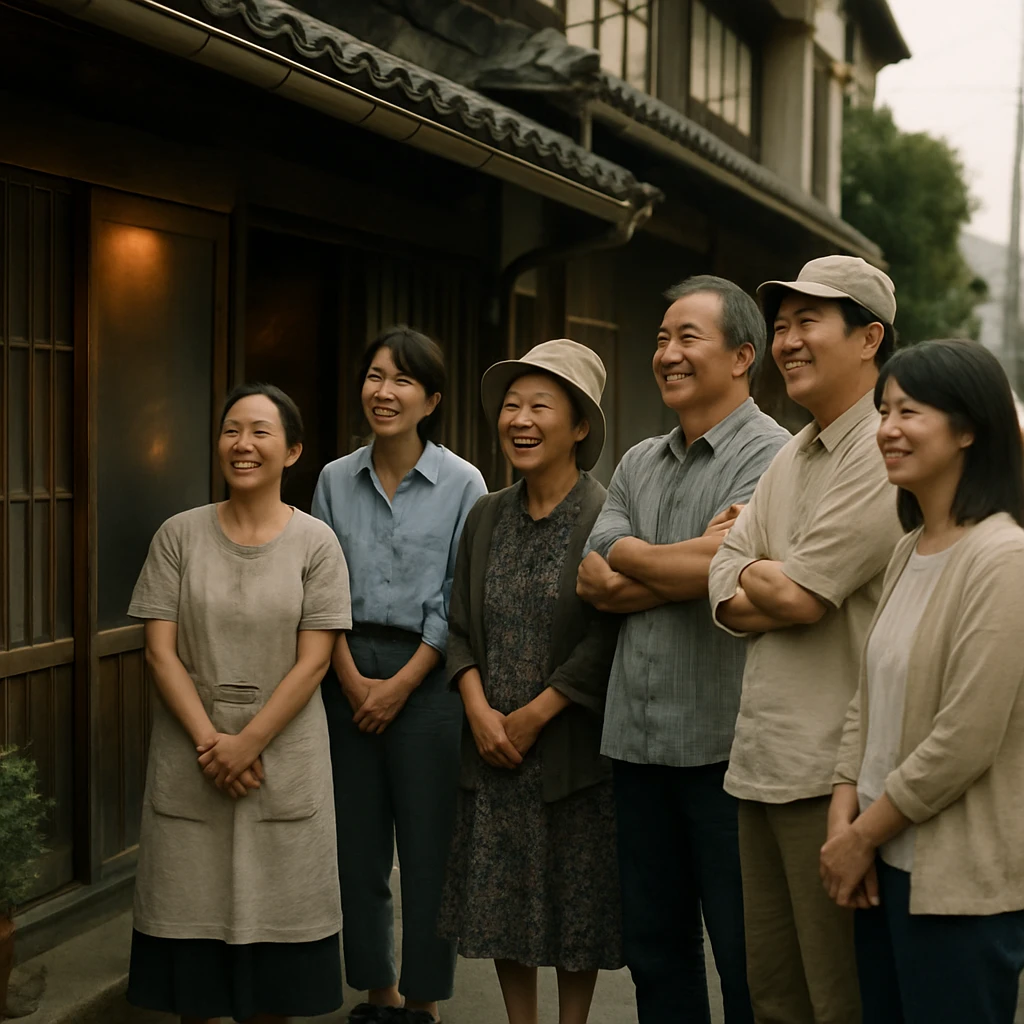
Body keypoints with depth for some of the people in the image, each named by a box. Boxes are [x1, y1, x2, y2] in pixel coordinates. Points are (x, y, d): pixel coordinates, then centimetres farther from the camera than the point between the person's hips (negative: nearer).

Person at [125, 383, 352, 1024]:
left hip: (283, 760, -1)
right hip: (191, 760, 1)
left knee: (273, 916, 5)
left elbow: (313, 661, -7)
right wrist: (209, 741, -12)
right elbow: (160, 650, -3)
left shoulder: (315, 543, -2)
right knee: (193, 911, 6)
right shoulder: (180, 536, 1)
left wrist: (248, 743, -14)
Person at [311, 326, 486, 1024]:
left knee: (428, 849, 2)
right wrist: (350, 677, -6)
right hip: (349, 673, 3)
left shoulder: (462, 484, -4)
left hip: (425, 677, -3)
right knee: (357, 847, 9)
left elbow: (458, 600, -6)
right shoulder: (336, 481, 6)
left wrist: (401, 684, -10)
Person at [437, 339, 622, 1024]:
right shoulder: (488, 517, 7)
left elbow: (608, 640, -16)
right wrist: (479, 710, -8)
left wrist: (532, 717, -15)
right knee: (502, 903, 12)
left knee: (576, 909, 7)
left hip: (573, 747, -5)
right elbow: (461, 627, 7)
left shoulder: (606, 519, -10)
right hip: (493, 751, 5)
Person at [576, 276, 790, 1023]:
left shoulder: (769, 455, -8)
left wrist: (630, 559, -5)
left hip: (724, 742, -7)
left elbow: (720, 569, -22)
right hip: (637, 737, 7)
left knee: (745, 956, 4)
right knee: (653, 948, 16)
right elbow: (596, 584, 2)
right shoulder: (639, 464, 13)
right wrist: (690, 565, -11)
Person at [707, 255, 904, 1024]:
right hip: (763, 762, 9)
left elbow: (795, 596, -19)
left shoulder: (886, 455, -13)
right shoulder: (790, 459, 17)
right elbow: (731, 599, 9)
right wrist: (780, 584, -11)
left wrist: (755, 575, 2)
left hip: (833, 775, -9)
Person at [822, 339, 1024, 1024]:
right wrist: (844, 820, 0)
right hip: (888, 863, 8)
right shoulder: (909, 551, 10)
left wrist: (862, 837, -11)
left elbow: (966, 739, -20)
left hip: (963, 883, -8)